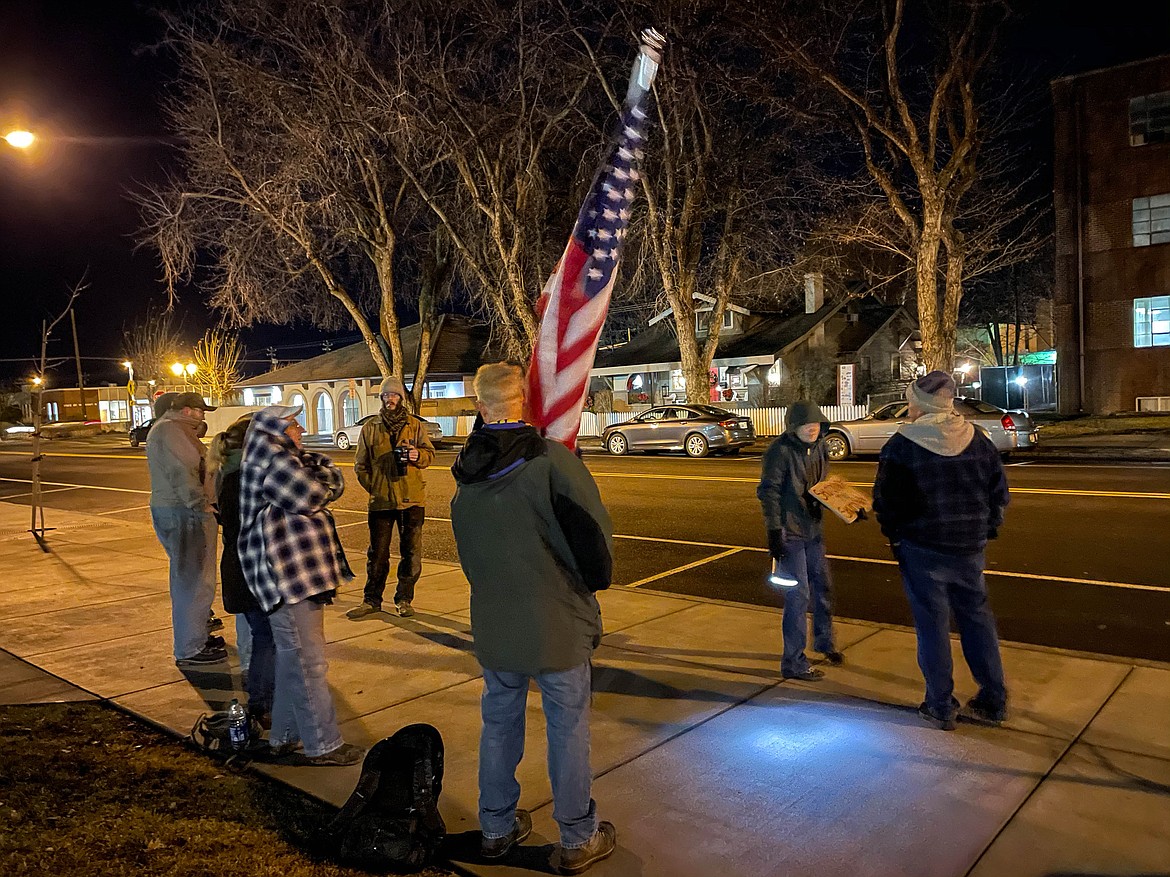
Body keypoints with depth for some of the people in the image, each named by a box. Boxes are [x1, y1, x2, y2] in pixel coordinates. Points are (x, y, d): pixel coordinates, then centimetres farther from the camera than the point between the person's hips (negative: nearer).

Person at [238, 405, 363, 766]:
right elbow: (312, 496, -18)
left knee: (292, 656, 17)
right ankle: (323, 744, 3)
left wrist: (313, 466, -5)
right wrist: (316, 476, 2)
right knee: (307, 661, -5)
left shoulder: (287, 458, 20)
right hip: (288, 575, -11)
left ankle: (284, 735, 28)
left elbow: (334, 482, 13)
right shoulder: (271, 461, -11)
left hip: (298, 572, 11)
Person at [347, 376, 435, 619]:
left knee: (411, 553, 5)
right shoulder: (370, 427, 7)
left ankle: (404, 599, 18)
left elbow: (430, 453, 6)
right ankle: (371, 600, 19)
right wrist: (372, 487, 2)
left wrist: (418, 455, -16)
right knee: (377, 553, 6)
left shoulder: (416, 425, 5)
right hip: (381, 499, 0)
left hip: (412, 499, 0)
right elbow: (360, 464, 12)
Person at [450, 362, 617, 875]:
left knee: (499, 723, 19)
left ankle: (496, 829, 34)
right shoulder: (550, 460, -18)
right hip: (556, 624, -5)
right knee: (568, 728, 9)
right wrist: (594, 581, 1)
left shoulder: (465, 473, 0)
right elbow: (594, 531, -17)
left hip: (492, 625, 5)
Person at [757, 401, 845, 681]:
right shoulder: (780, 451, -18)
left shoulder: (819, 447, 6)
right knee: (798, 594, -5)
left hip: (813, 529, 8)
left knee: (823, 586, 20)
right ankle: (793, 663, 6)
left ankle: (824, 641, 42)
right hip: (789, 532, -8)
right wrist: (774, 531, -22)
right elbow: (768, 491, -19)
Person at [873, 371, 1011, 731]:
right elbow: (999, 490, 7)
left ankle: (940, 707, 14)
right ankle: (994, 701, 24)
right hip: (970, 549, 4)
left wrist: (895, 536, 4)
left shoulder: (901, 445, -12)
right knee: (977, 620, 16)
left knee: (932, 626, 5)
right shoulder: (977, 440, 3)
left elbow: (886, 501, -10)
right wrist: (986, 529, 15)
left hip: (922, 550, -4)